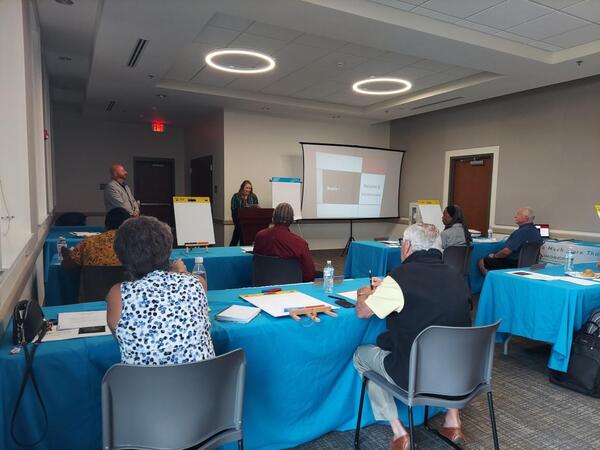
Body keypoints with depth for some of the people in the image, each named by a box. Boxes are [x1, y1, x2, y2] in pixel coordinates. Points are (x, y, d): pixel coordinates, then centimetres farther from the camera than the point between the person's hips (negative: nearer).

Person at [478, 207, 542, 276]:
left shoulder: (520, 232, -23)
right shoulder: (536, 231, 7)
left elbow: (506, 251, -26)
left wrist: (494, 256, -6)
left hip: (513, 265, -10)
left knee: (481, 262, -2)